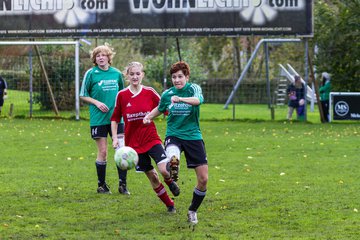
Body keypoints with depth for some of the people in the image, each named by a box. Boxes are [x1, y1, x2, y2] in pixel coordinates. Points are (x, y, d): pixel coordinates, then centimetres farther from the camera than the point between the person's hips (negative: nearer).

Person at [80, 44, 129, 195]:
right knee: (103, 152, 1)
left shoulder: (117, 73, 6)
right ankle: (101, 185, 15)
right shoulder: (91, 74, -3)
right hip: (98, 119, -2)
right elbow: (83, 95, 3)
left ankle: (122, 184, 4)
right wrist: (97, 103, -11)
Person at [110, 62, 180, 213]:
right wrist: (115, 138, 2)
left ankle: (170, 182, 17)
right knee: (151, 176, 6)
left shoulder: (150, 92, -2)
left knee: (164, 170, -19)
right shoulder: (122, 95, -2)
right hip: (134, 143, 1)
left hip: (152, 139, -1)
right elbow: (115, 118, 8)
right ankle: (170, 205, 23)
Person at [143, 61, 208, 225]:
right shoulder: (167, 94, 3)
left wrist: (180, 99, -49)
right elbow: (160, 109, 25)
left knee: (203, 179, 1)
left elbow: (198, 100, -32)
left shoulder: (193, 88, -7)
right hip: (174, 135, 1)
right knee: (173, 158, -44)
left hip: (193, 136, 0)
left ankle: (193, 211, 19)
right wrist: (149, 117, 6)